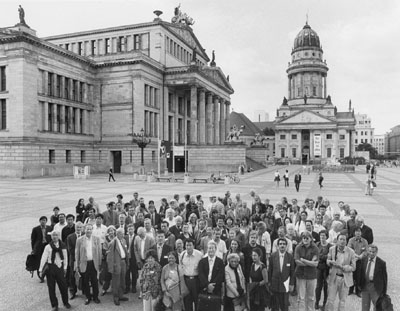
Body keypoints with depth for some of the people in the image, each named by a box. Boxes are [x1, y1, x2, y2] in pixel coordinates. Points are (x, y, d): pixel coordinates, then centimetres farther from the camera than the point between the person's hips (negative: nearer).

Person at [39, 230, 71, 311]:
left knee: (63, 286, 5)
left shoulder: (63, 246, -3)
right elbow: (44, 258, -4)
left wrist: (65, 267, 5)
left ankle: (66, 302, 27)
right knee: (51, 288, 6)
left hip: (60, 267, 1)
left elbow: (65, 257, 5)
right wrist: (40, 269, -4)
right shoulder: (48, 247, -7)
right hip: (50, 267, -1)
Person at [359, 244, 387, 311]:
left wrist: (384, 292, -1)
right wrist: (359, 285, 7)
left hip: (375, 288, -3)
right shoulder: (363, 260, 1)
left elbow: (384, 278, -3)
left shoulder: (381, 263, -9)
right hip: (365, 286, 3)